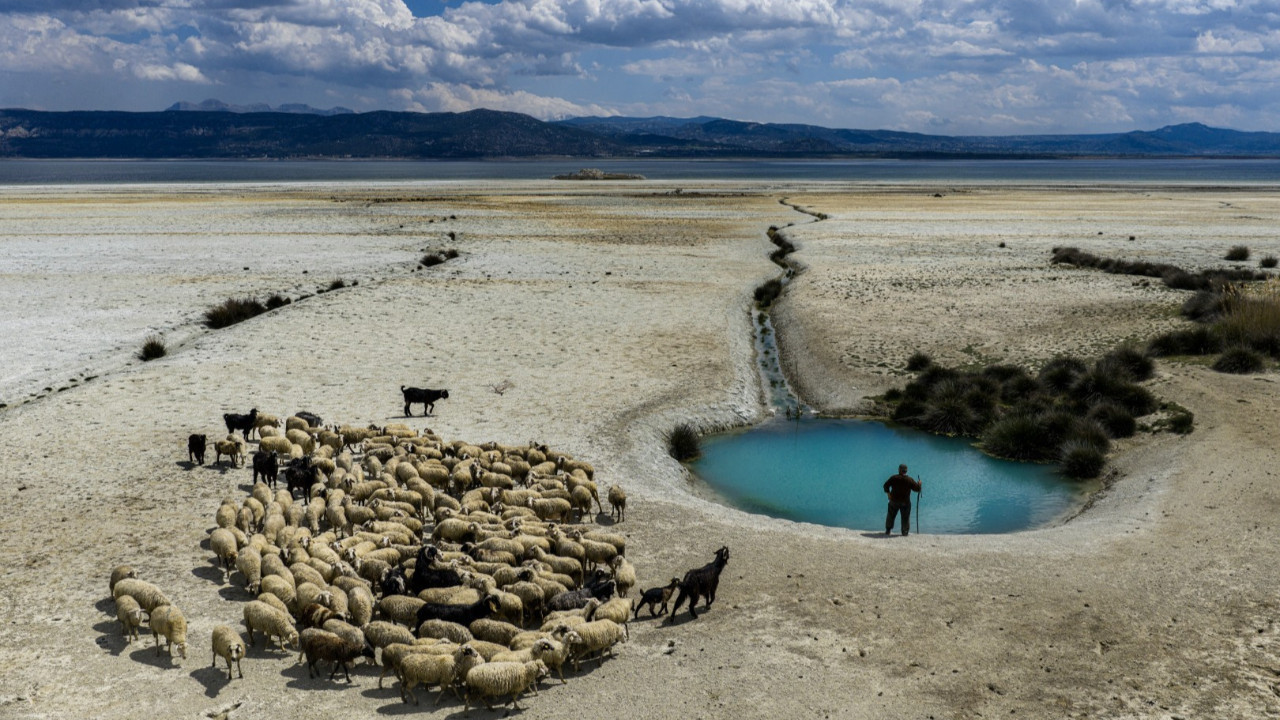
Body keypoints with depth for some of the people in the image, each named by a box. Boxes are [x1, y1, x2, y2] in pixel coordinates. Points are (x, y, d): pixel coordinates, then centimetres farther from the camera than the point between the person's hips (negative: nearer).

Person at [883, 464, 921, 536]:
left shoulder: (894, 478, -5)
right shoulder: (910, 480, -6)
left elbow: (886, 485, -2)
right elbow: (917, 489, -1)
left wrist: (888, 493, 10)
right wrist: (919, 484, 20)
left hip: (894, 500, 1)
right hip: (905, 502, -1)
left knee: (891, 516, 14)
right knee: (905, 518, 8)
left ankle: (888, 531, 20)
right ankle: (905, 532, 8)